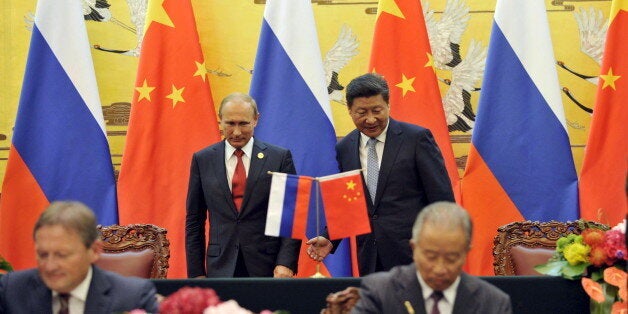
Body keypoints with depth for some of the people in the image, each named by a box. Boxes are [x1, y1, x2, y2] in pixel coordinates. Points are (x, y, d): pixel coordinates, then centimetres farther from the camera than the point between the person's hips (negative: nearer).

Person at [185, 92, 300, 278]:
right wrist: (197, 273, 4)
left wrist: (286, 263, -10)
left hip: (267, 267, -1)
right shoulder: (203, 160, 7)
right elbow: (194, 221, 9)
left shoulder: (280, 158, 2)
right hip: (221, 268, 1)